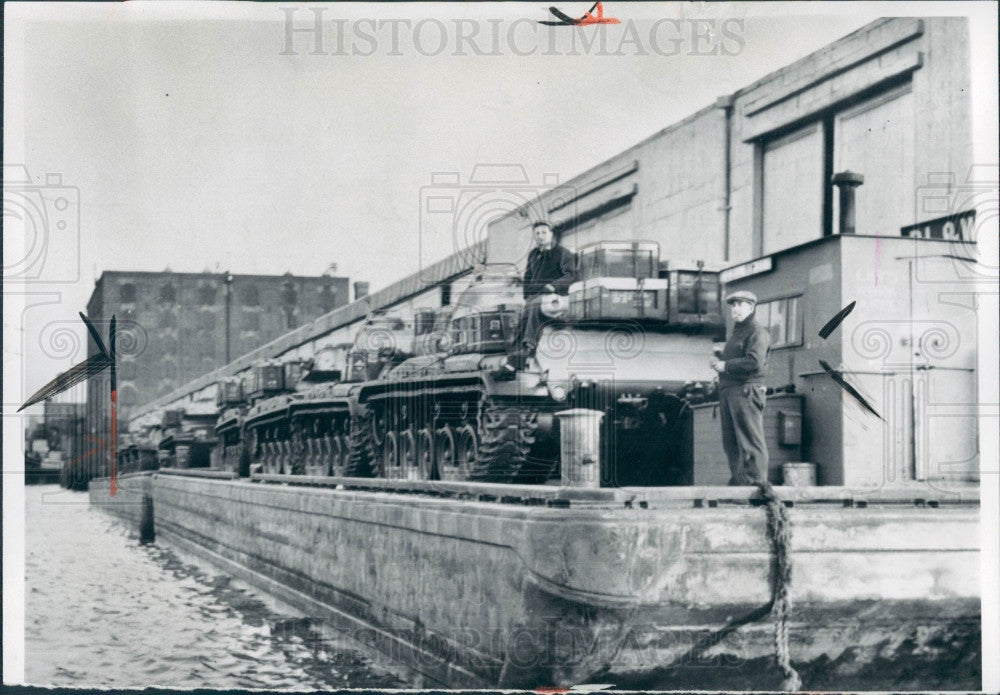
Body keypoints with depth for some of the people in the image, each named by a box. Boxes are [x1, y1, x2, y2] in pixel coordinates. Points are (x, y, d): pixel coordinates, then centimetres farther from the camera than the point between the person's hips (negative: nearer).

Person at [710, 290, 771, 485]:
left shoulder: (757, 332, -4)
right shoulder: (736, 333, 26)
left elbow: (755, 362, -18)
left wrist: (725, 365, -12)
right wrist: (717, 361, 7)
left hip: (746, 390, -9)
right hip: (728, 392, 9)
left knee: (750, 442, -10)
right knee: (731, 443, 9)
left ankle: (755, 482, -11)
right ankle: (737, 481, 13)